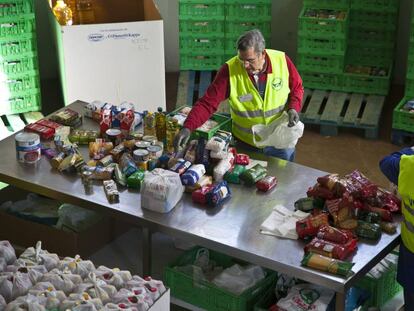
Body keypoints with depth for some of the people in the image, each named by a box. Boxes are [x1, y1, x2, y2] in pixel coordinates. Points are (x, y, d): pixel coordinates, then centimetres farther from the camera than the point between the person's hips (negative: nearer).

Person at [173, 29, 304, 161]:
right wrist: (187, 128, -34)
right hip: (245, 143, -1)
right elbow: (208, 103, -22)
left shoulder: (282, 60, -17)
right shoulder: (230, 70, -21)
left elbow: (297, 88, 0)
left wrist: (293, 108, -18)